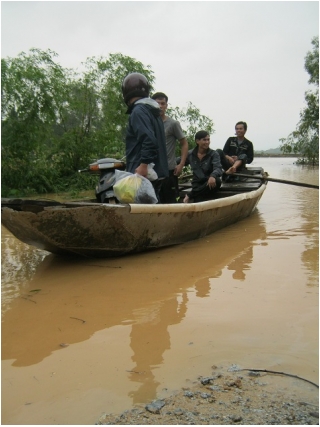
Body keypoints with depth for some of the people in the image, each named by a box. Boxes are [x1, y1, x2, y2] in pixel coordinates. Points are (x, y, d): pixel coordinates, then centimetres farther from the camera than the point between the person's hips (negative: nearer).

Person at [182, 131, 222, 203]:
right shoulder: (190, 154, 5)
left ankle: (190, 196, -19)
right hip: (197, 185, 0)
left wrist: (212, 176, -42)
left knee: (217, 181, -35)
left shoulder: (213, 154, -3)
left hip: (209, 184, 1)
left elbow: (218, 169, -18)